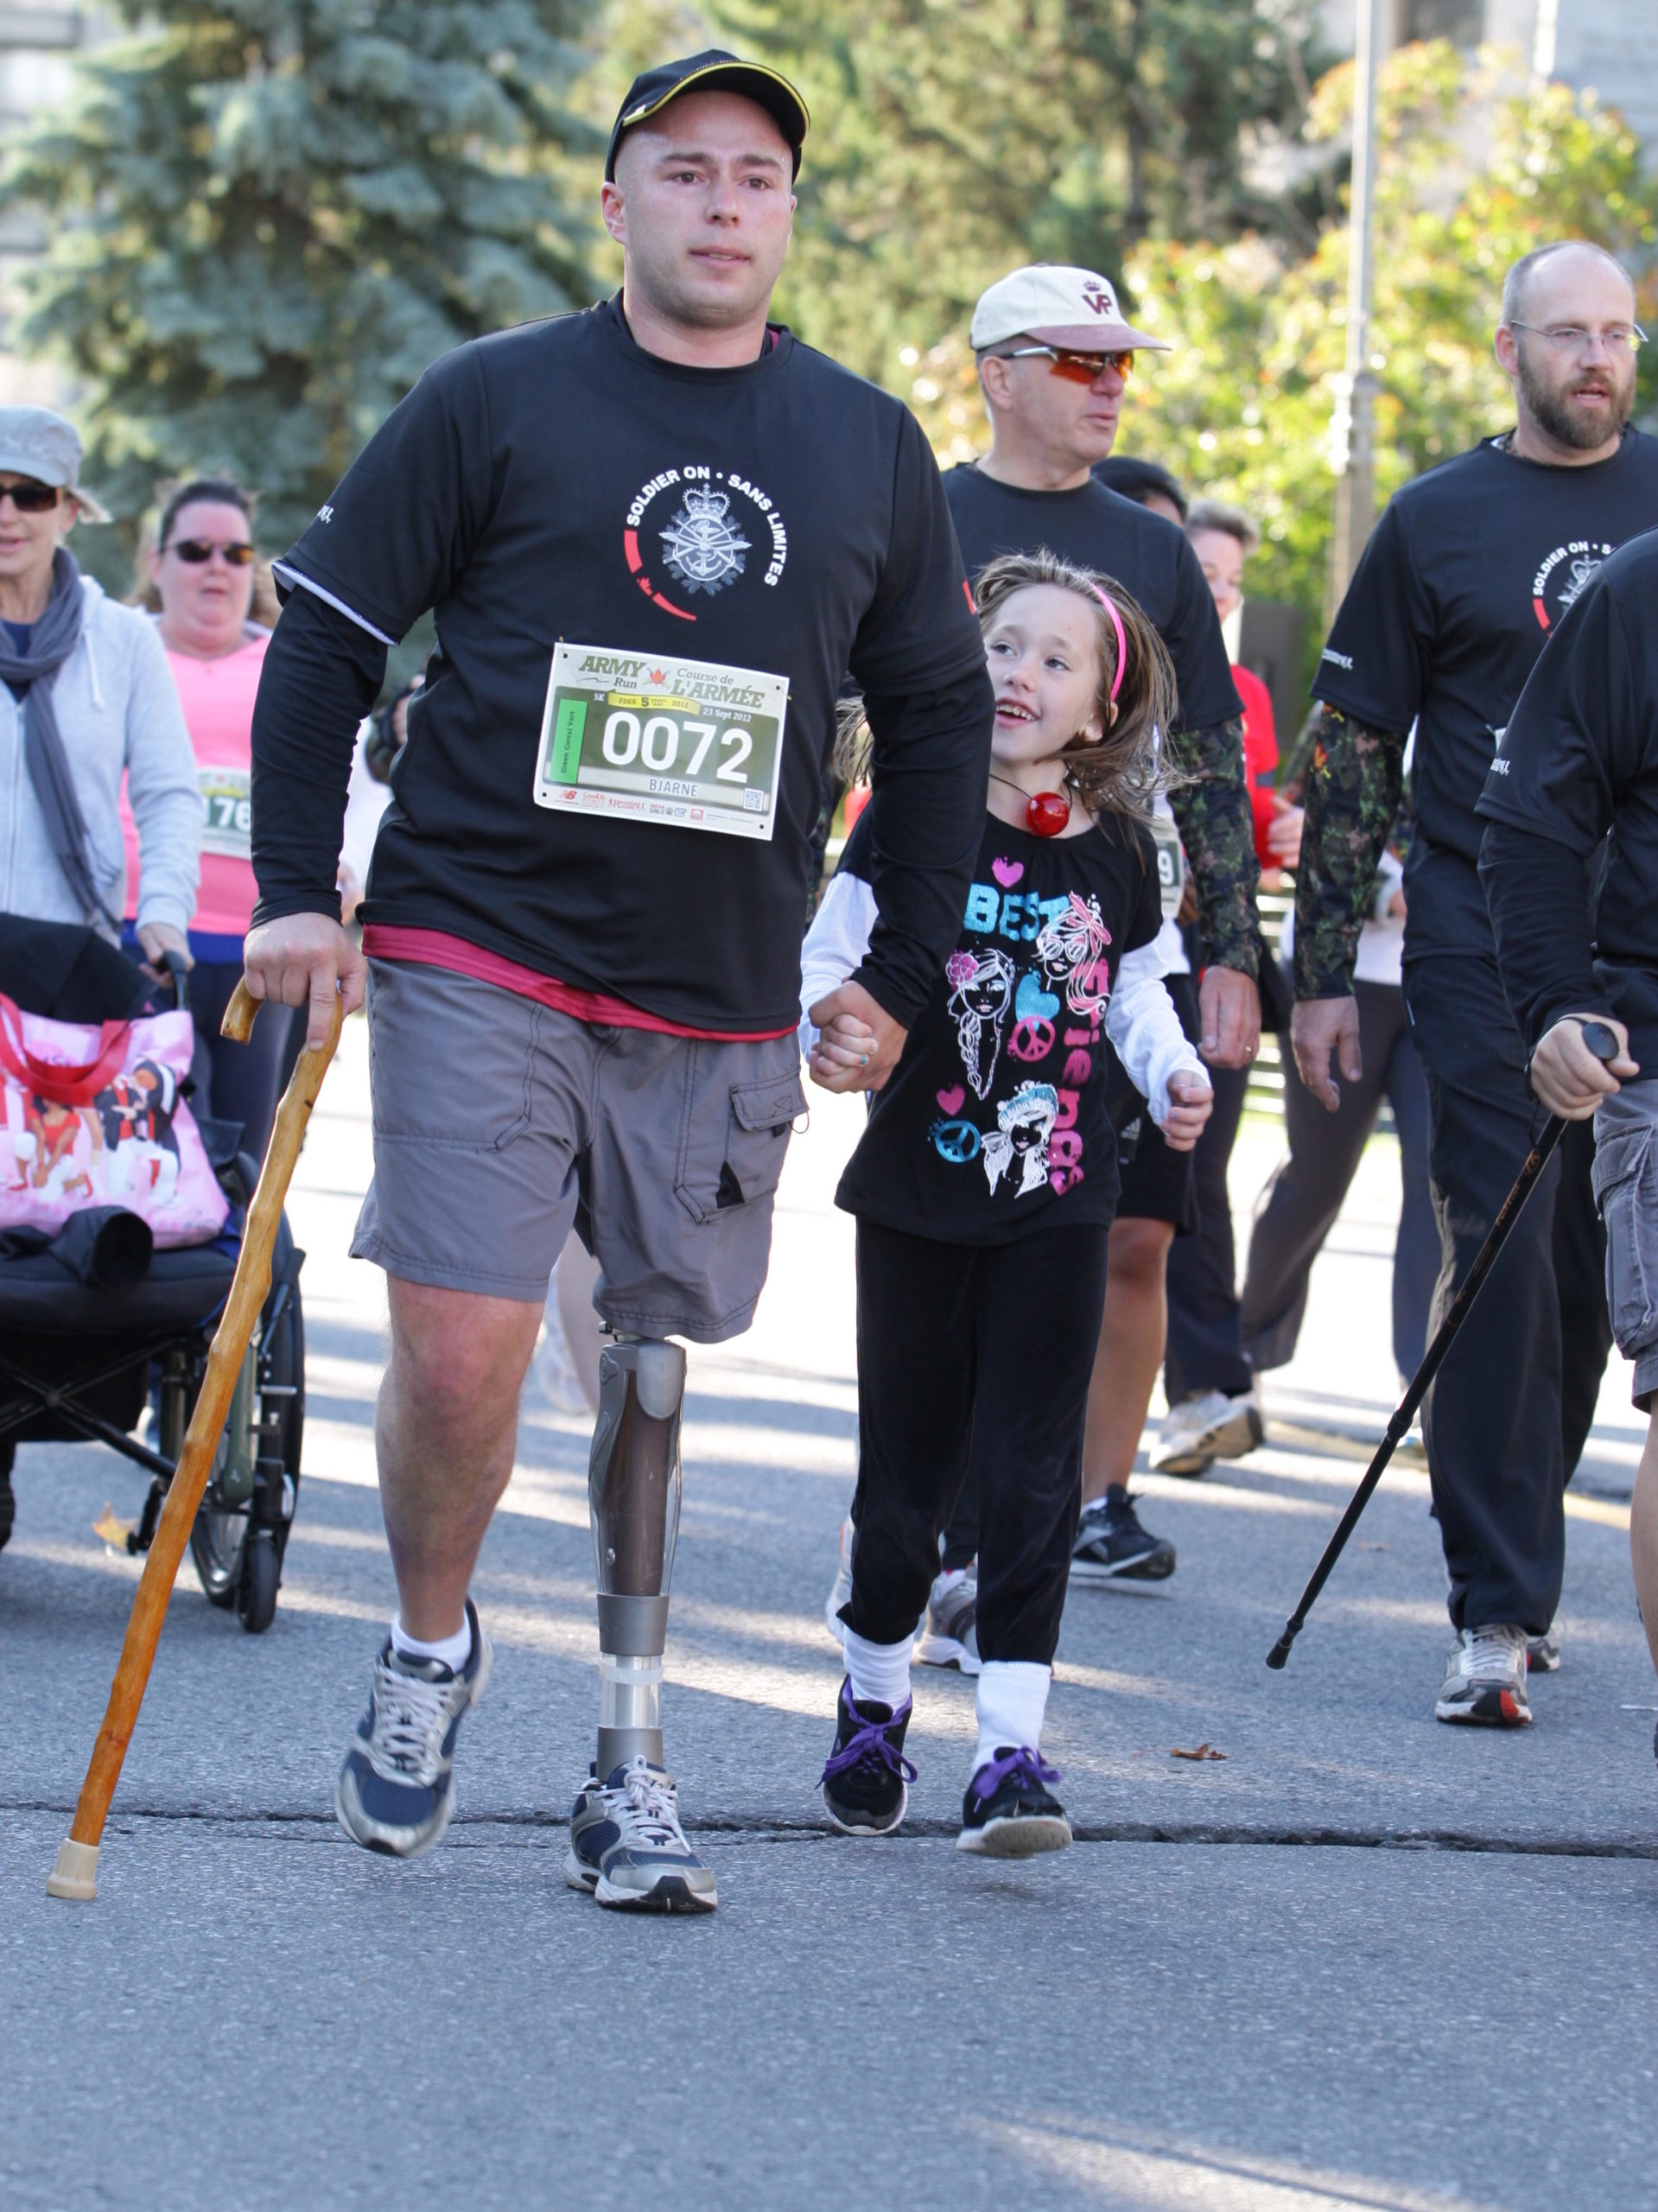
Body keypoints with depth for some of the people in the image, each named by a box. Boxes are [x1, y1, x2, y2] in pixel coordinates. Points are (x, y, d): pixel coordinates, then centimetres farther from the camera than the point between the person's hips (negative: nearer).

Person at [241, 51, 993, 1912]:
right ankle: (429, 1649, 15)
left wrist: (901, 972, 12)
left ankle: (628, 1765, 15)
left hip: (723, 1005, 3)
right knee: (458, 1355, -12)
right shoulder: (495, 402, 0)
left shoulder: (869, 447, 10)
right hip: (476, 963, -3)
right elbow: (325, 634, 3)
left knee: (649, 1370, 7)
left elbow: (938, 714, 18)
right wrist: (297, 892, -4)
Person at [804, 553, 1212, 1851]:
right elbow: (828, 956, -3)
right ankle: (873, 1706, 29)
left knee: (1031, 1475, -6)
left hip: (1057, 1204, 1)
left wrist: (1173, 1071, -1)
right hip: (919, 1193, -1)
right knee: (907, 1472, 7)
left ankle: (1012, 1748, -8)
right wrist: (824, 1034, -23)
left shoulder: (1116, 853, 3)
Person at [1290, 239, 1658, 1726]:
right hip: (1485, 947, -2)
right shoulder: (1440, 521, 3)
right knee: (1505, 1258, -8)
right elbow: (1351, 751, 6)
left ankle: (1515, 1548, 21)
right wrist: (1324, 970, 2)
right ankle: (1499, 1611, -7)